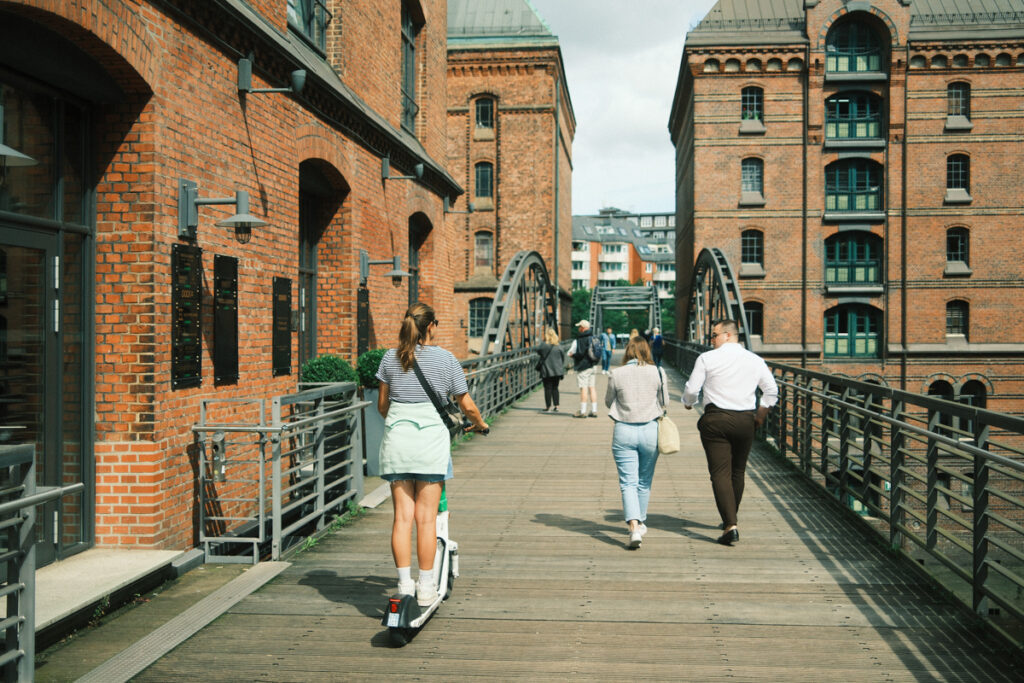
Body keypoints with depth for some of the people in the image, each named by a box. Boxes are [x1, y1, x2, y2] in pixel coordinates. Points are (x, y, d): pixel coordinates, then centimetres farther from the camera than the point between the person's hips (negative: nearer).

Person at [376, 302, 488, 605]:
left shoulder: (390, 358, 6)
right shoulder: (445, 358, -2)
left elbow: (382, 404, 13)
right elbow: (467, 405, 2)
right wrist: (479, 424, 22)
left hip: (396, 439, 3)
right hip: (431, 437, -3)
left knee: (402, 515, 6)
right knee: (426, 517, 2)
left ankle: (404, 583, 7)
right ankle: (426, 586, 7)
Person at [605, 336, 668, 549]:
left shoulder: (616, 375, -5)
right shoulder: (658, 373, -3)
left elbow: (609, 402, 7)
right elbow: (664, 403, 5)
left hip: (624, 431, -1)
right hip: (650, 430, 2)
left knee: (628, 482, -1)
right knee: (644, 481, 18)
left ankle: (634, 526, -18)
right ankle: (641, 522, 33)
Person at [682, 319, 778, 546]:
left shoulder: (707, 358, -3)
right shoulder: (755, 360, 8)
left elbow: (692, 389, -2)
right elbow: (771, 390, 9)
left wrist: (688, 403, 19)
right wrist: (761, 414, 21)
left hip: (716, 419, -4)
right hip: (745, 421, 4)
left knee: (720, 472, -5)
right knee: (738, 471, 18)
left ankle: (730, 526, -16)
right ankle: (730, 520, 30)